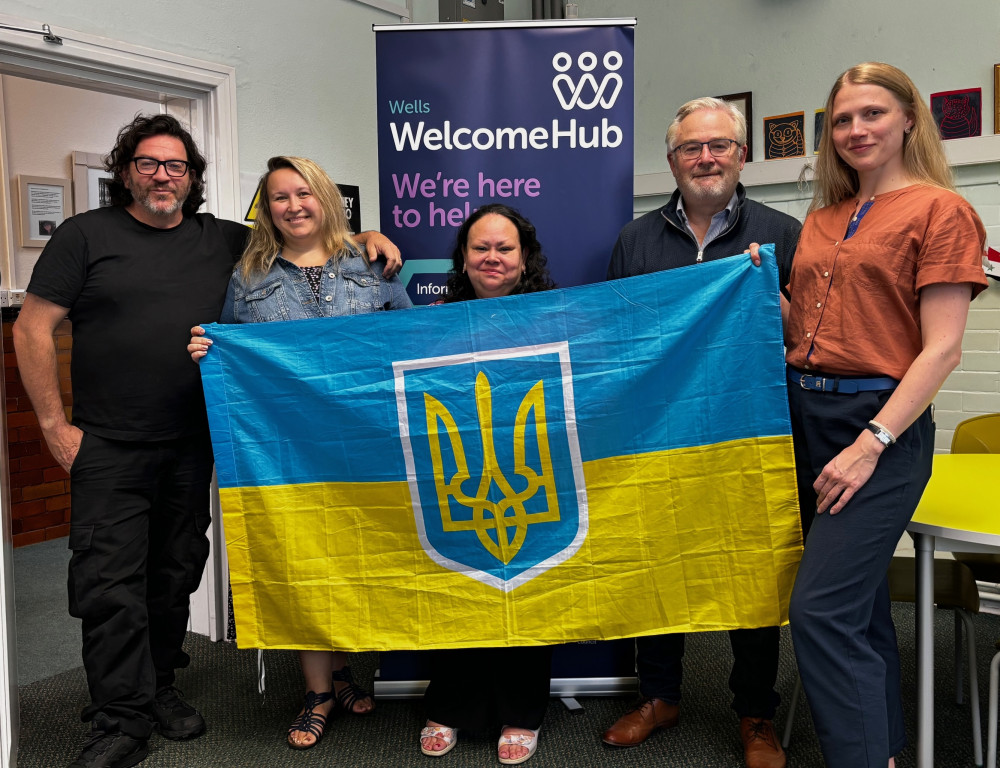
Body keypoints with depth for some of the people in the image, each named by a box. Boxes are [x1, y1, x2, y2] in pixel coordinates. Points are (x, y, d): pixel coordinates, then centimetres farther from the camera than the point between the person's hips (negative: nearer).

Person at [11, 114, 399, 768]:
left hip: (191, 445, 3)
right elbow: (32, 329, -1)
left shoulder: (221, 240, 9)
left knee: (177, 571, 13)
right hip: (107, 446, -3)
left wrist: (368, 238, -1)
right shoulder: (86, 236, 0)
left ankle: (159, 685, 32)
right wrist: (55, 424, -7)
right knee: (109, 580, -2)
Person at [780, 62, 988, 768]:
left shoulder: (940, 209, -4)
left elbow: (942, 349, -11)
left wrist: (872, 443, -18)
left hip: (880, 423, -6)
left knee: (821, 610, -13)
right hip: (804, 414, 7)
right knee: (861, 602, 15)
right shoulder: (822, 219, 15)